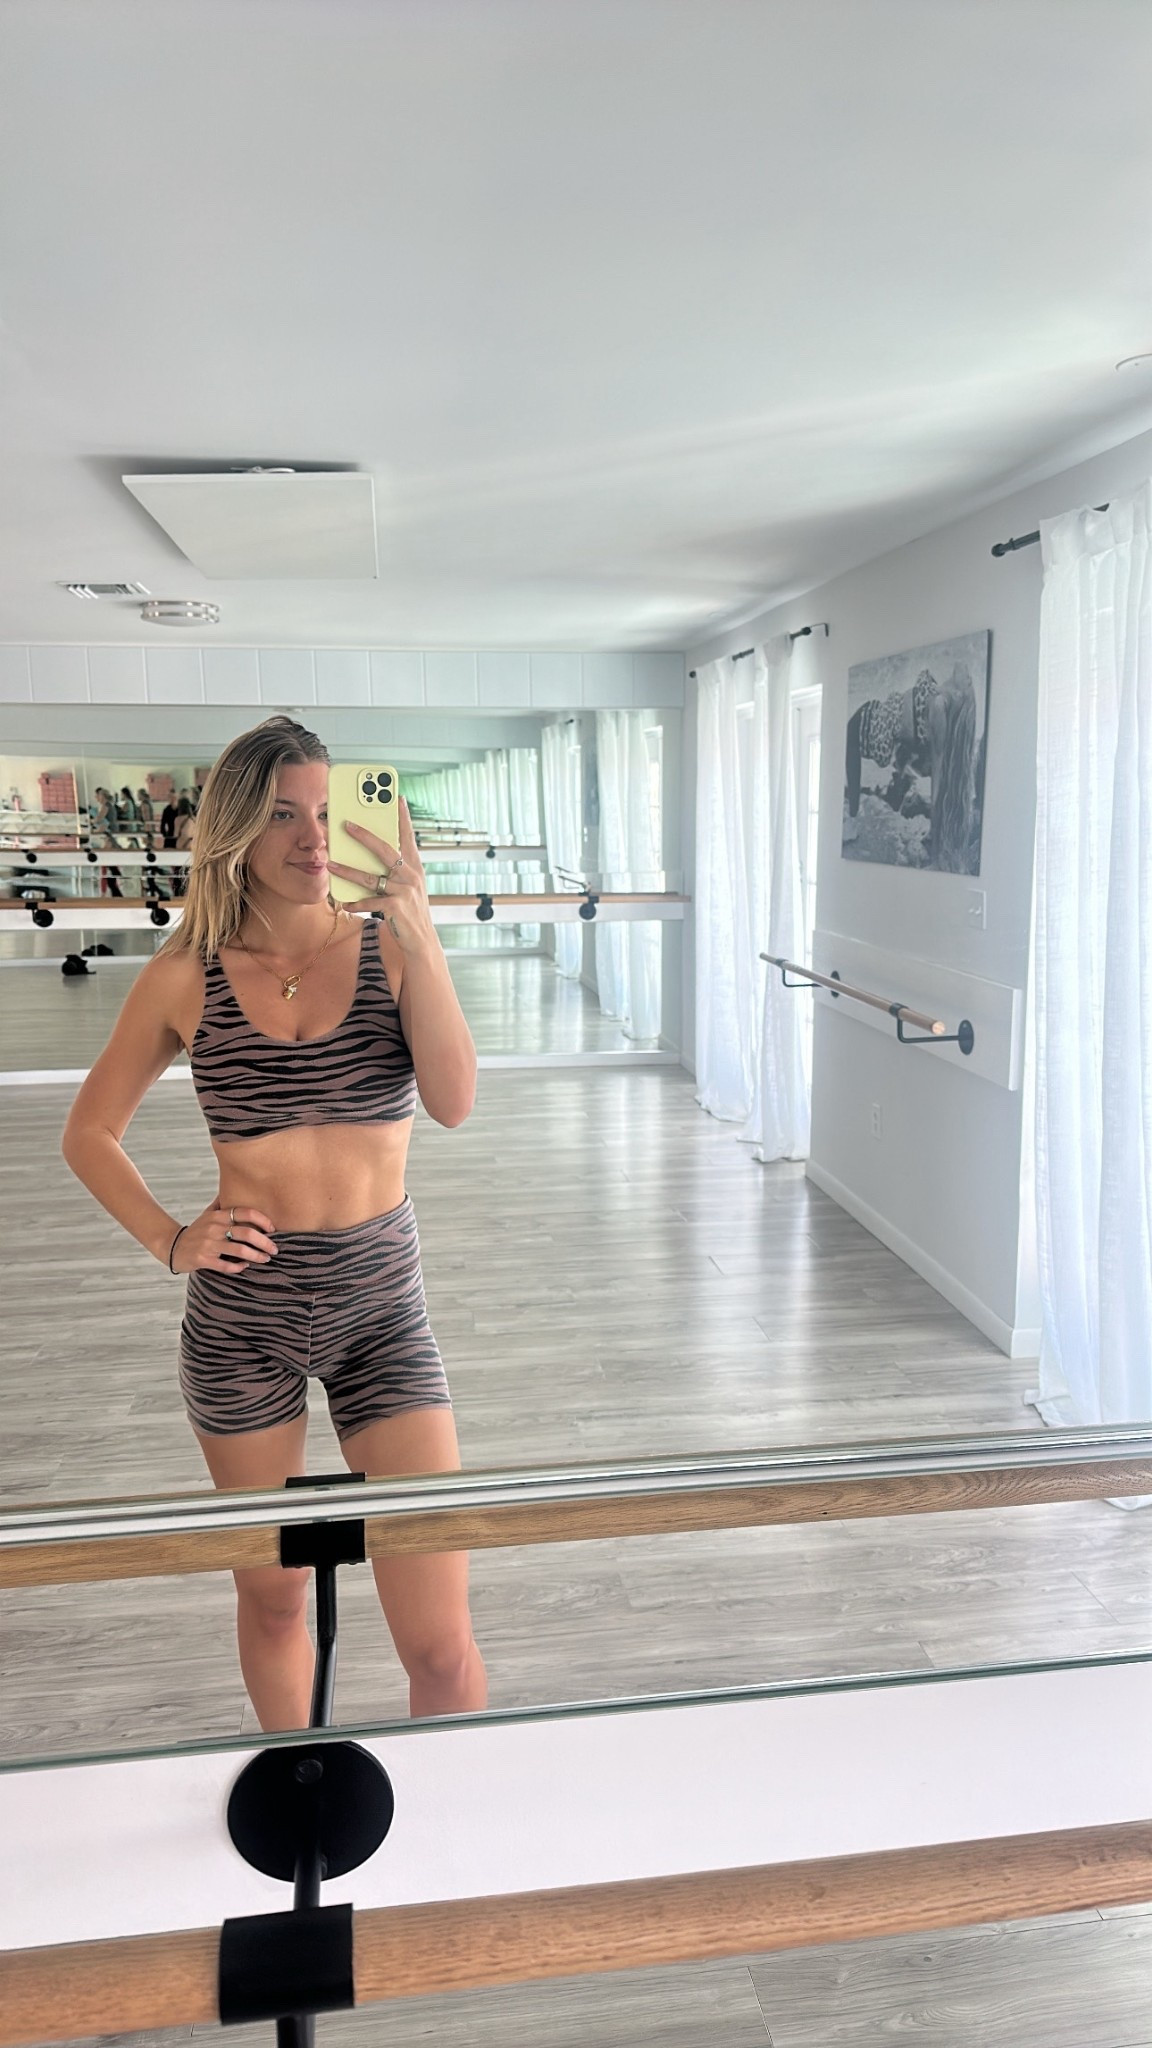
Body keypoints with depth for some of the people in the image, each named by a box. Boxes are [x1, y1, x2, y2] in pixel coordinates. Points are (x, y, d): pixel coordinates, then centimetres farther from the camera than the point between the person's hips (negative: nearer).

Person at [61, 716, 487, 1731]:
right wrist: (171, 1239, -6)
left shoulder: (387, 948, -4)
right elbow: (90, 1132, 8)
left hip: (382, 1302, -1)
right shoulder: (187, 975, -3)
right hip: (242, 1314, 1)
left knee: (441, 1643, -3)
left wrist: (419, 932, -27)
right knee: (272, 1598, 21)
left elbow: (454, 1101, -19)